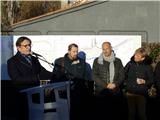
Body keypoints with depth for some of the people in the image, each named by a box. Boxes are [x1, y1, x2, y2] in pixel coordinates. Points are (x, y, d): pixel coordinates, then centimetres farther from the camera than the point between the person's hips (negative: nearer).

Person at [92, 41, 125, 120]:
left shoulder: (118, 61, 12)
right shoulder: (97, 61, 6)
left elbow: (122, 75, 8)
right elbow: (94, 76, -1)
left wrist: (115, 84, -10)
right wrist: (106, 85, -10)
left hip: (115, 92, 1)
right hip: (101, 91, -1)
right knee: (101, 113, 0)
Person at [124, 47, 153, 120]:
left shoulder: (147, 67, -4)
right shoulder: (130, 64, 2)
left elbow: (151, 81, -1)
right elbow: (124, 75, 13)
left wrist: (144, 82, -17)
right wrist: (127, 84, 3)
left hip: (141, 94, -2)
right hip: (130, 93, 3)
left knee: (141, 114, -2)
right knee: (131, 113, 11)